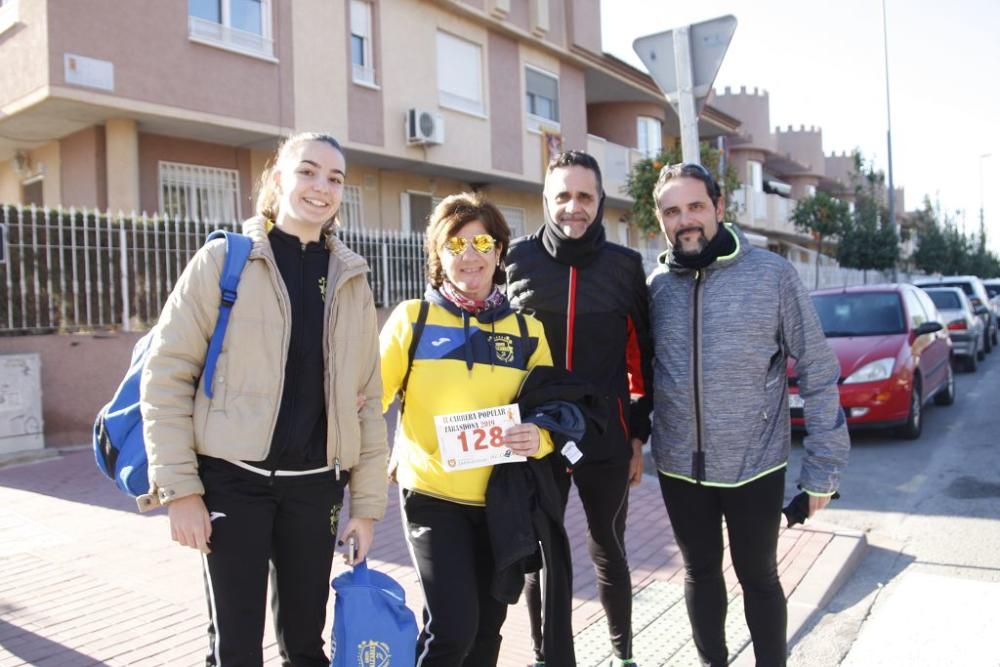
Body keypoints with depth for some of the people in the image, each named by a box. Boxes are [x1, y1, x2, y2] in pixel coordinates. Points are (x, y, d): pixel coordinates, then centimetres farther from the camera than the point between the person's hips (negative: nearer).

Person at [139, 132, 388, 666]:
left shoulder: (351, 280, 7)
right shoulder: (223, 259, -3)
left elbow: (366, 398, 7)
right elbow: (167, 374, -5)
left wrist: (367, 502, 5)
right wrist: (180, 487, -10)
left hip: (315, 486, 3)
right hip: (234, 478, -3)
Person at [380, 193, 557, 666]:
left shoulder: (527, 329, 2)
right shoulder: (411, 318, -4)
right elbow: (369, 397, -4)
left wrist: (539, 438, -16)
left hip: (502, 500, 3)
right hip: (432, 495, -3)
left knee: (487, 626, 15)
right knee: (452, 628, -11)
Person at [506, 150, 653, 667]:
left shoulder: (625, 265, 0)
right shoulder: (519, 259, -1)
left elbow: (643, 357, 5)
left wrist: (639, 434, 4)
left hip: (606, 439, 0)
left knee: (607, 552, 16)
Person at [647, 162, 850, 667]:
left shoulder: (772, 274, -11)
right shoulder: (656, 285, -2)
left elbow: (818, 374, -9)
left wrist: (823, 468, -9)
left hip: (755, 465, -3)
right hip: (679, 466, 3)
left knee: (758, 577, 15)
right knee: (700, 572, 20)